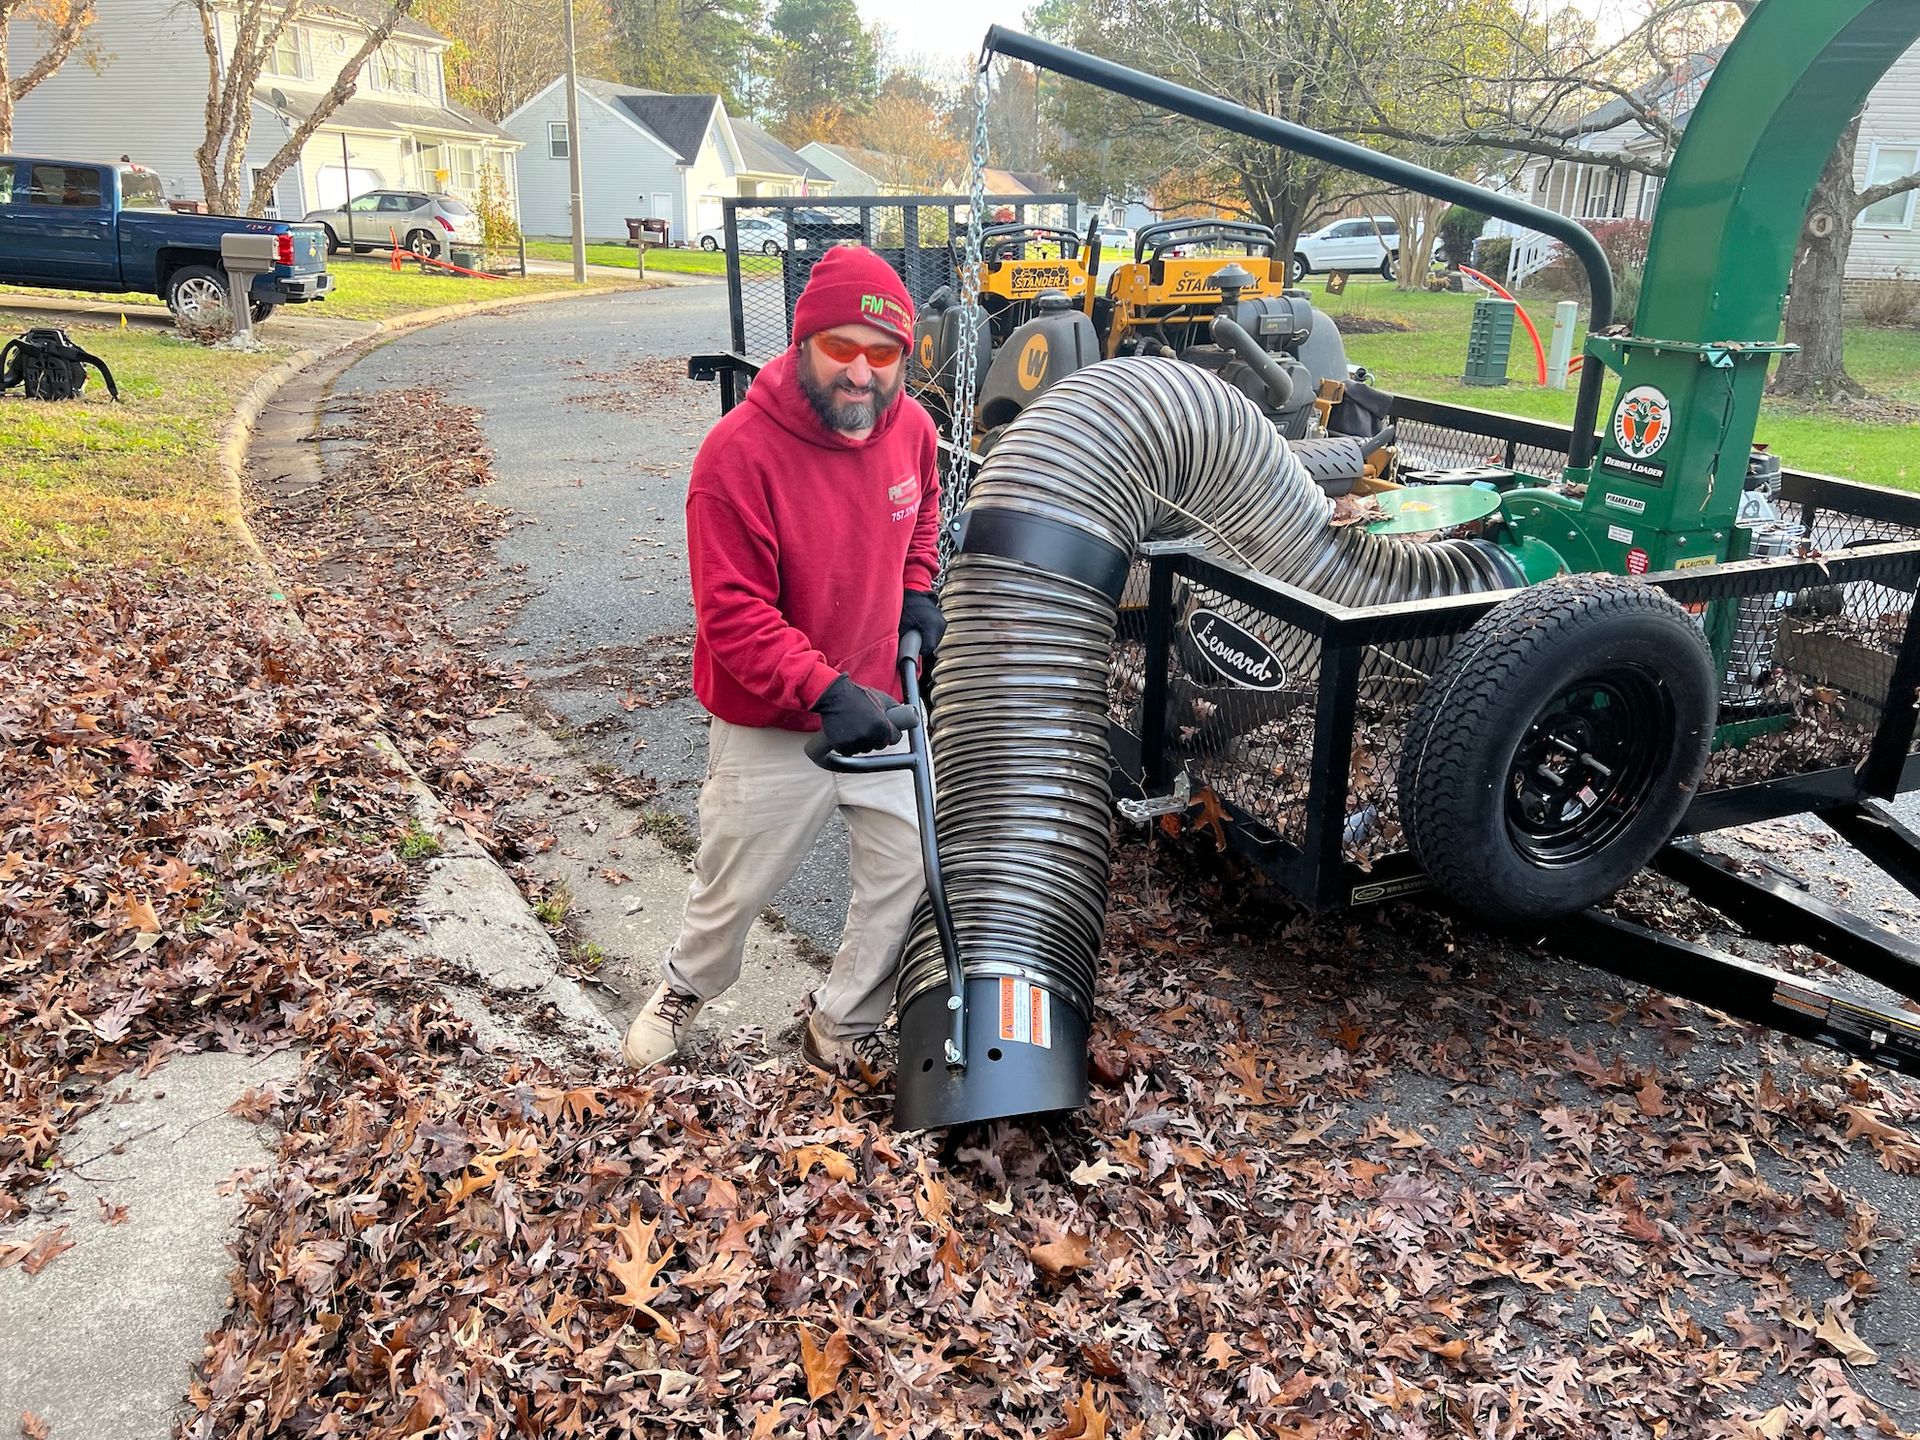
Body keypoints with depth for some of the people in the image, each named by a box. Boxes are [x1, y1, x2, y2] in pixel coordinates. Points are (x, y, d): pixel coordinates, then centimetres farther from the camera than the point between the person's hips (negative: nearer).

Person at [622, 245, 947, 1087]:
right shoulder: (740, 452, -24)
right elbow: (731, 615, -25)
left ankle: (841, 1031, 33)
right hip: (771, 730, -5)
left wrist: (918, 590, 4)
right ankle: (685, 988, 49)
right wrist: (827, 691, -35)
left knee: (908, 873, 10)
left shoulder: (910, 427, -5)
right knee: (734, 888, 15)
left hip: (879, 708, 5)